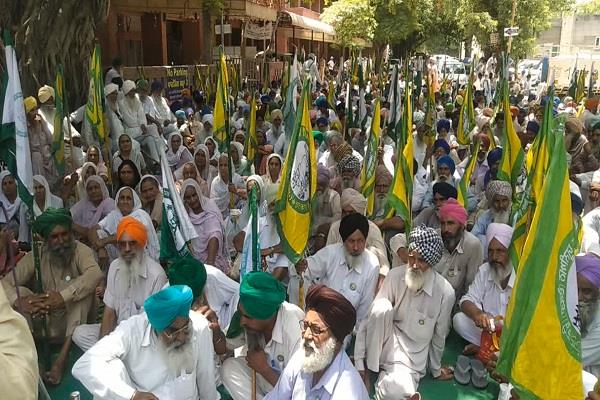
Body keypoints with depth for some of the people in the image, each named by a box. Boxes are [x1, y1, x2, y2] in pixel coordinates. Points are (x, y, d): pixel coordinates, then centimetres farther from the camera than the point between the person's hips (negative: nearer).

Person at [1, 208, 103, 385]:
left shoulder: (80, 250, -15)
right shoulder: (36, 256, -6)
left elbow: (95, 274, -37)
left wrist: (63, 296, -47)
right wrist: (19, 301, -35)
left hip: (76, 320, -2)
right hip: (46, 320, 3)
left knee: (82, 287, -29)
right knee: (20, 291, -17)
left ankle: (62, 357, -34)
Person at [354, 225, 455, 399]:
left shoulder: (445, 292, -16)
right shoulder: (395, 276, -12)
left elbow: (439, 336, -1)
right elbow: (371, 317, -10)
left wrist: (436, 370, 13)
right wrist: (359, 363, -13)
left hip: (411, 359, -2)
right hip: (387, 345, 2)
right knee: (382, 307, -30)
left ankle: (384, 378, 2)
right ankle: (366, 365, -12)